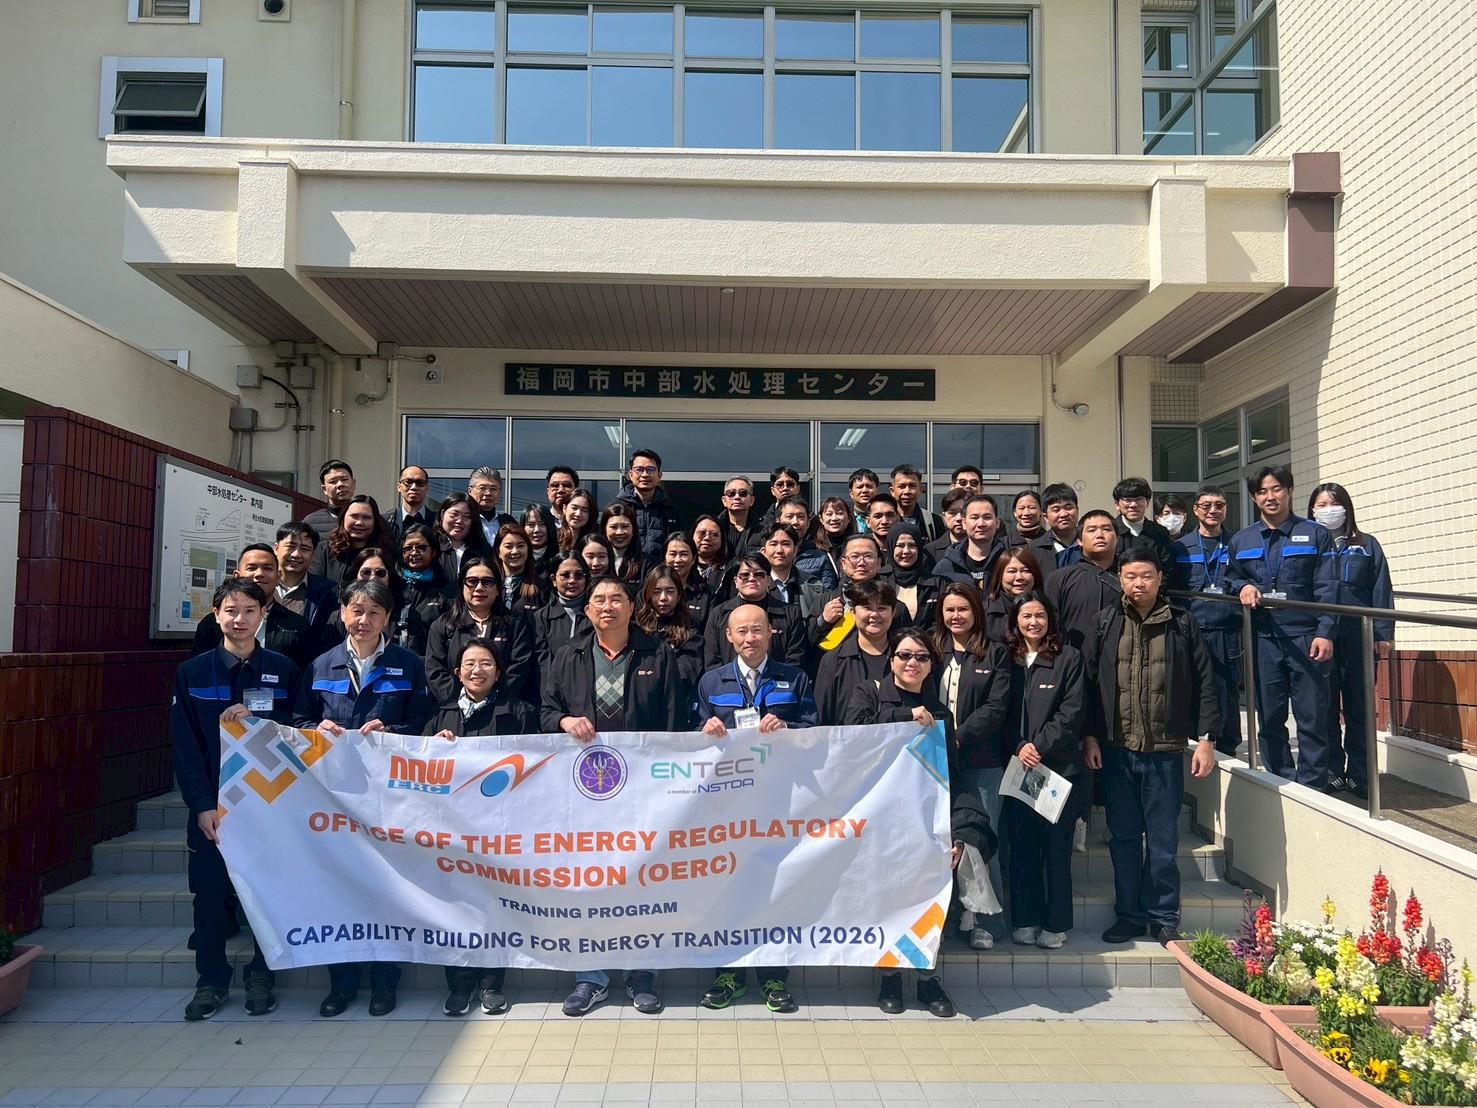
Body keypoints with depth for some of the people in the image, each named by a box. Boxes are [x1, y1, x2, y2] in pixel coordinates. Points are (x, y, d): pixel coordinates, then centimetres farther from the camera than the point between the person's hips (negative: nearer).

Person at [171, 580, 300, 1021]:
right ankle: (211, 981, 23)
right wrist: (202, 805, -8)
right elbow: (185, 745, -1)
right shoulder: (192, 672, 2)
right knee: (210, 895, 6)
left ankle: (260, 977, 20)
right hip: (212, 803, 1)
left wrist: (257, 717, -16)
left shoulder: (282, 669, 1)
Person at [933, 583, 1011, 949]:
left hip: (981, 761, -2)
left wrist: (958, 737, -14)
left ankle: (985, 920, 10)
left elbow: (996, 707, -4)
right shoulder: (933, 652, 13)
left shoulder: (996, 654, 5)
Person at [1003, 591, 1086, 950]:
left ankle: (1056, 923, 11)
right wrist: (1018, 747, -7)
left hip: (1059, 766, -2)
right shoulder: (1007, 659, 10)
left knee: (1056, 846, 1)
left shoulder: (1069, 658, 2)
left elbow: (1072, 712, -5)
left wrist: (1040, 746, -12)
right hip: (1018, 767, 3)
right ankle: (1025, 920, 15)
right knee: (1021, 844, 5)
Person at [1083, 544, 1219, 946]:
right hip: (1116, 750, 1)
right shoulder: (1105, 623, 4)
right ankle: (1129, 915, 22)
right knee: (1123, 838, 10)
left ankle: (1164, 918, 22)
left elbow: (1203, 683, 2)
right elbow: (1089, 680, 4)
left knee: (1163, 841, 7)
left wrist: (1205, 738, -2)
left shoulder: (1182, 624, 2)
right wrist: (1090, 736, -1)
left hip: (1165, 751, -1)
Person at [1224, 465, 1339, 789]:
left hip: (1306, 638, -3)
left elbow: (1326, 589, -3)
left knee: (1312, 717, -1)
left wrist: (1325, 632, -12)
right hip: (1263, 639, 3)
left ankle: (1312, 786, 7)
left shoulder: (1316, 534, 4)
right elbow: (1230, 578, 22)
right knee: (1269, 717, 8)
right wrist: (1242, 587, -2)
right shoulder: (1241, 540, 13)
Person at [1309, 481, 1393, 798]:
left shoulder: (1367, 545, 11)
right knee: (1326, 707, 3)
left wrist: (1383, 633, -2)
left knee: (1359, 707, 4)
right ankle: (1332, 772, 12)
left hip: (1359, 638, 0)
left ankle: (1359, 775, 11)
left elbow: (1381, 592, 7)